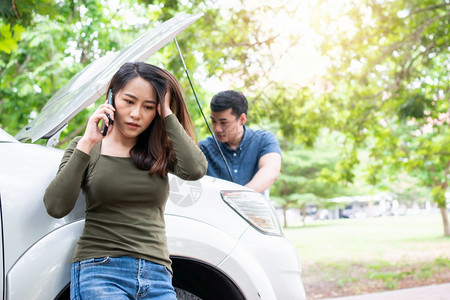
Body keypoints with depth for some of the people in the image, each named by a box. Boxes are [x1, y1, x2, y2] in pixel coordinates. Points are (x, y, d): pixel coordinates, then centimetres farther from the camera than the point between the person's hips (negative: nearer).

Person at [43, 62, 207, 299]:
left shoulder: (161, 152, 11)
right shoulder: (85, 148, 7)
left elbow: (195, 169, -11)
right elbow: (55, 207, -7)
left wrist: (168, 115, -4)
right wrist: (86, 144, -8)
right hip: (99, 270, -2)